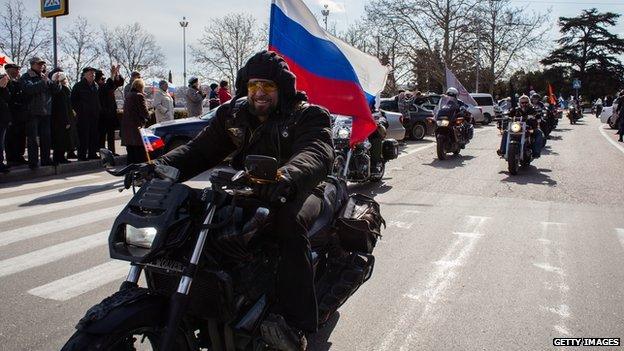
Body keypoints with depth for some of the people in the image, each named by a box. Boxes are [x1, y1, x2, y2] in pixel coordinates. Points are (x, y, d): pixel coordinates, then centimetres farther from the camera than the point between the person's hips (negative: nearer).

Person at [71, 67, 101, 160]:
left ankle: (92, 153, 16)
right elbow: (73, 100, -4)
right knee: (83, 136, -6)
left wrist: (99, 110, 15)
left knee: (94, 135, 8)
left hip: (94, 115, 6)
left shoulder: (95, 85, 16)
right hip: (83, 115, -6)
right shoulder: (78, 86, -3)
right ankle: (82, 155, -2)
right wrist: (78, 111, -8)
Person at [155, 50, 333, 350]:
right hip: (245, 190, 6)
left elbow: (317, 153, -28)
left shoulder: (308, 115, -8)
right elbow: (202, 149, 3)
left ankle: (295, 321, -35)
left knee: (289, 220, -39)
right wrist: (161, 166, -18)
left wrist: (287, 176, -52)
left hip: (295, 191, -5)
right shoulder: (232, 115, 9)